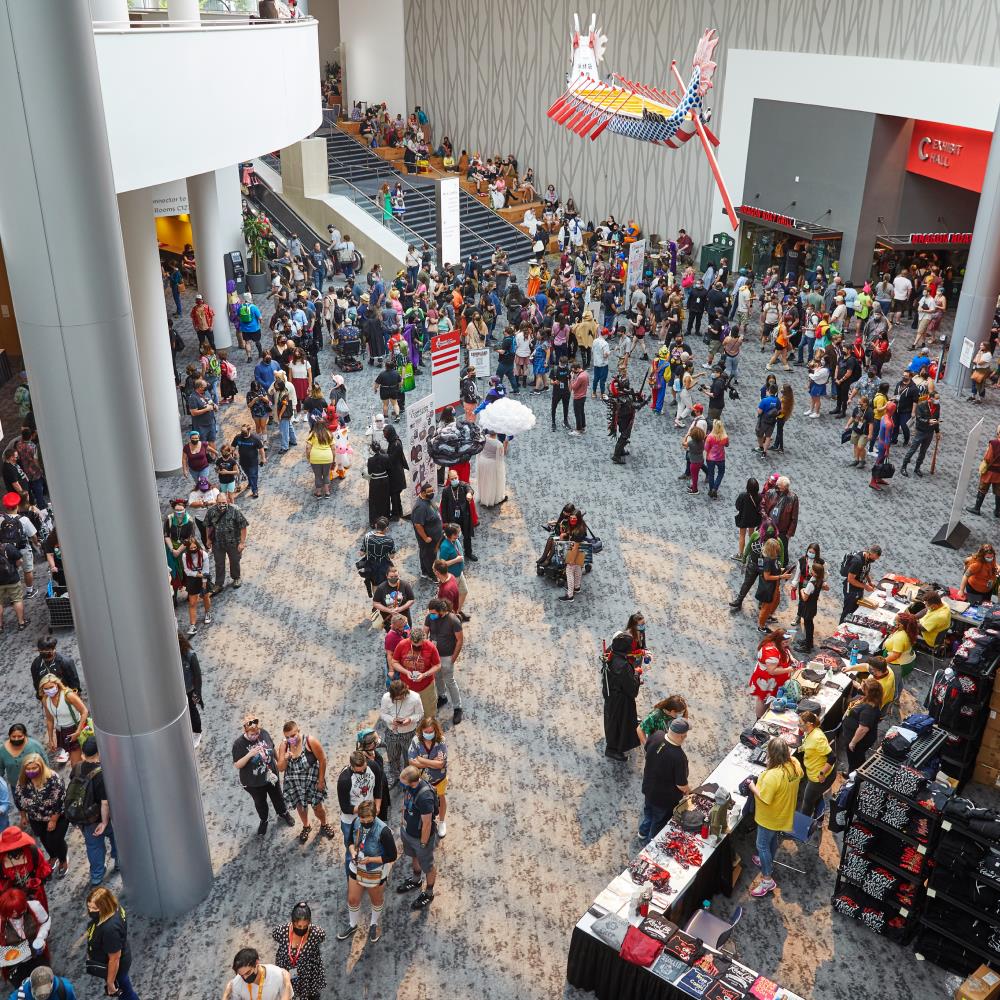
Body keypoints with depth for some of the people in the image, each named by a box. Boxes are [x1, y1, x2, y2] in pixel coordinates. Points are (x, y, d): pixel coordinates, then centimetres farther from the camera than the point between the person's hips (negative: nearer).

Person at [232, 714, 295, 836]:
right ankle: (263, 821, 50)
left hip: (271, 775, 3)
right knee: (260, 803, 23)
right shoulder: (238, 744, -27)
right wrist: (250, 754, -38)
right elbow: (237, 765, -24)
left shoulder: (264, 733, -17)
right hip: (253, 782, -2)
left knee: (277, 797, 25)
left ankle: (283, 813, 53)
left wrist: (277, 762, 12)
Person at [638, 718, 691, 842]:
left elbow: (647, 750, 0)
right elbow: (681, 785, -27)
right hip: (665, 798, -6)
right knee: (659, 823, 23)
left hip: (648, 787, 6)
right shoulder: (679, 757, -40)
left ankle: (643, 833, 59)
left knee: (648, 811, 35)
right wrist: (688, 789, -4)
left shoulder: (657, 735, -22)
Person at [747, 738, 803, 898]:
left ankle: (767, 880, 22)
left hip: (771, 817, -8)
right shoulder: (795, 764, -17)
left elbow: (764, 798, -32)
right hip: (784, 813, 8)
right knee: (773, 840, 31)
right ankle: (768, 862, 54)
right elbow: (799, 776, 7)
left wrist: (752, 786, -16)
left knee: (762, 845, 12)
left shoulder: (773, 775, -41)